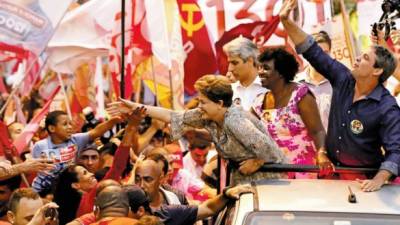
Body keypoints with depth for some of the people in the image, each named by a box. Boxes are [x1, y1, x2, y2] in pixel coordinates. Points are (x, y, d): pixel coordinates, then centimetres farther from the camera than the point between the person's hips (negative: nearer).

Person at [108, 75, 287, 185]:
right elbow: (174, 117, 2)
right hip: (241, 178, 9)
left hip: (267, 176, -9)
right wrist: (137, 107, 1)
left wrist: (255, 164, -18)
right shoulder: (207, 116, -3)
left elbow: (266, 148, -34)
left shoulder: (235, 121, -28)